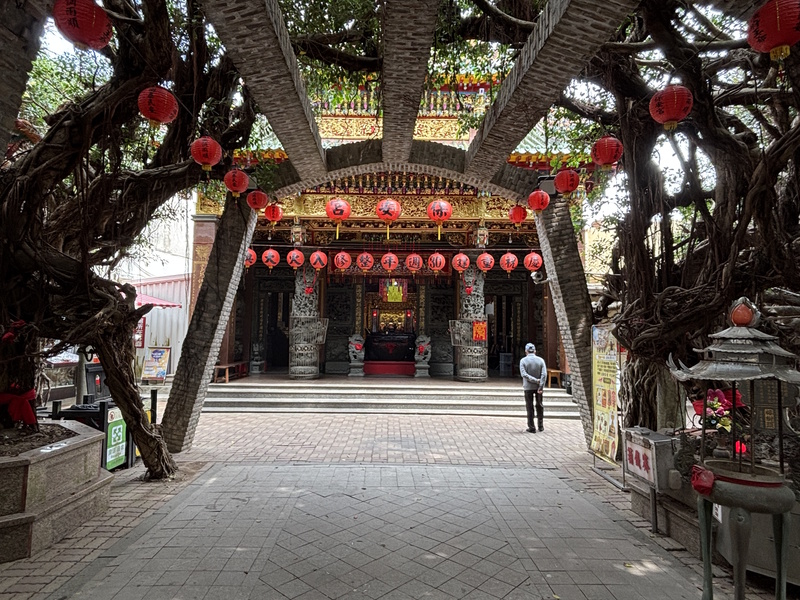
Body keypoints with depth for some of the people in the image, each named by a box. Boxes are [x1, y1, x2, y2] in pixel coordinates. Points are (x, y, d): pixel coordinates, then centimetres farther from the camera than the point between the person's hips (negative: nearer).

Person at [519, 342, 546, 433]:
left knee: (529, 407, 6)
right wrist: (540, 386, -17)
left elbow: (524, 374, -19)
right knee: (539, 406, 17)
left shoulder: (523, 360, -7)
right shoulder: (540, 360, -3)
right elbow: (544, 374, -13)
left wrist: (536, 380, -18)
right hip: (539, 387, 2)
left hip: (528, 387, -2)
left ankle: (531, 428, 8)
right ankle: (540, 426, 24)